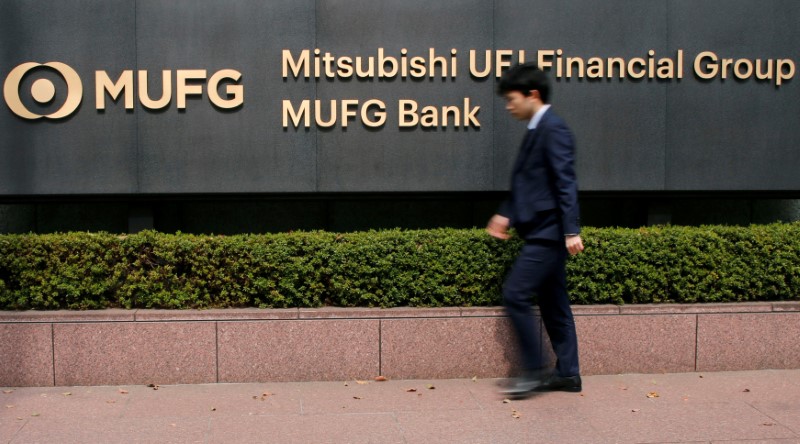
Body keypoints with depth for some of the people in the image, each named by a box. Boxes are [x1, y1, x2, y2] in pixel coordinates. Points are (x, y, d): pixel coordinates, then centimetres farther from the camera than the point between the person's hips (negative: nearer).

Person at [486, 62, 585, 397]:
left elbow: (565, 183, -20)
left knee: (515, 295, -10)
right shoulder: (536, 131, 16)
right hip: (542, 233, 10)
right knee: (552, 303, 12)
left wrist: (571, 231, -24)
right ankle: (567, 373, 20)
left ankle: (534, 371, -1)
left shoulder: (553, 129, -13)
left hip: (548, 233, -10)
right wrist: (506, 214, 16)